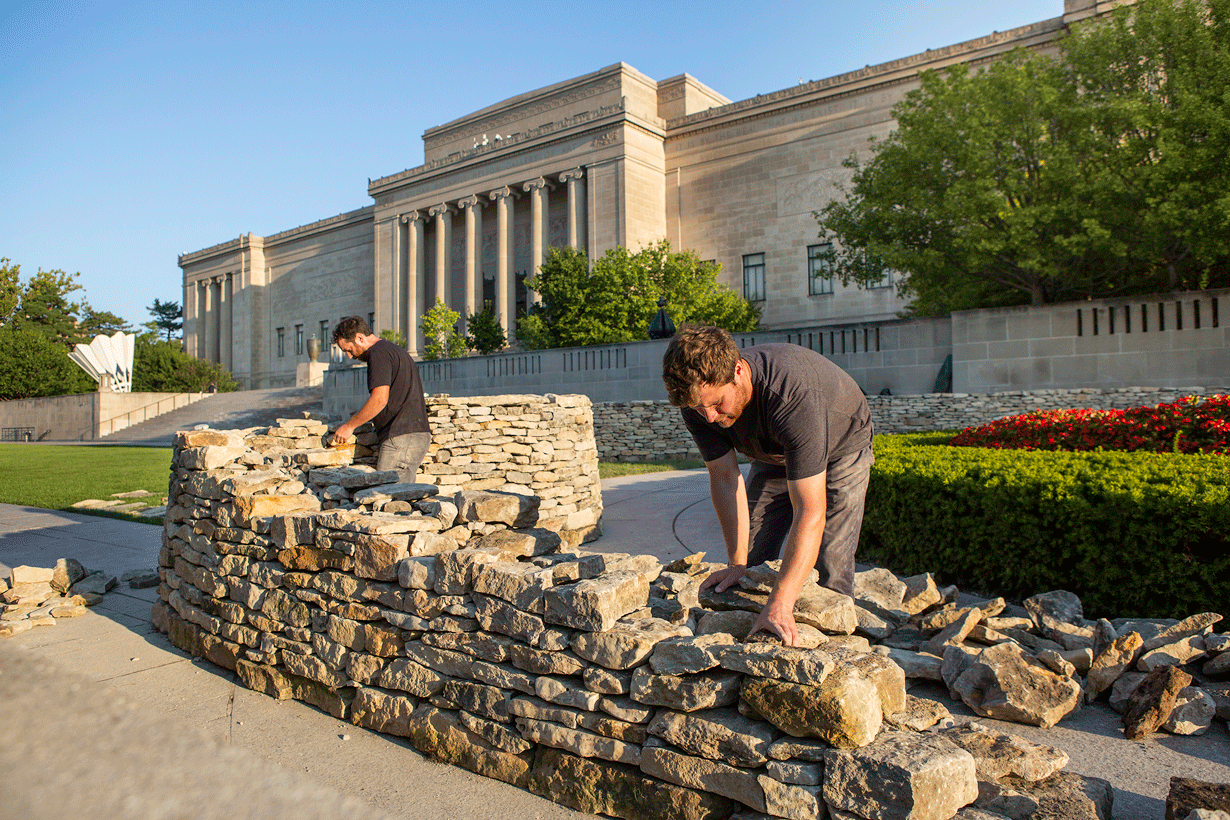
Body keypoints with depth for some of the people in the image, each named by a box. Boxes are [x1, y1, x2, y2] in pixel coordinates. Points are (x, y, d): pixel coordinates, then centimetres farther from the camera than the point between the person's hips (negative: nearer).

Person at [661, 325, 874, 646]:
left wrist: (780, 606, -52)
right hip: (773, 455, 5)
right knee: (753, 562, 1)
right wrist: (736, 562, -21)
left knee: (829, 567, -15)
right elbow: (725, 477, -18)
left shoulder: (794, 394, -46)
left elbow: (810, 512, -48)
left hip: (839, 448, -4)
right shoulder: (697, 399, -29)